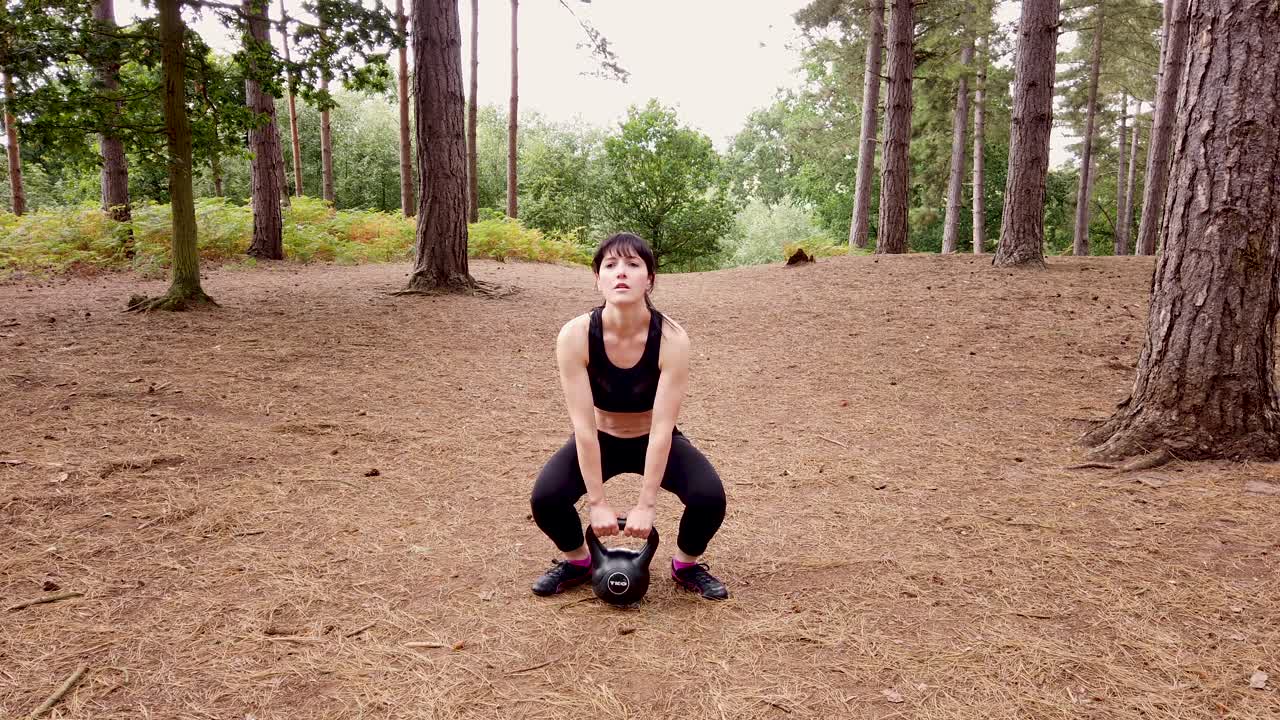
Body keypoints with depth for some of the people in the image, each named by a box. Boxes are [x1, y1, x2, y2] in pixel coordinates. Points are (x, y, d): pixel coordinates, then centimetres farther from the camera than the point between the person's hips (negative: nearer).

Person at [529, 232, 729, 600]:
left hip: (654, 442, 0)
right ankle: (577, 560, 9)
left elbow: (662, 427, -27)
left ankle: (686, 565, 8)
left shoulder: (671, 339, -28)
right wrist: (597, 502, -25)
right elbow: (584, 425, -25)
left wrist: (646, 504, -27)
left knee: (710, 497, -25)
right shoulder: (575, 335, -26)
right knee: (545, 499, -24)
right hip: (600, 440, 1)